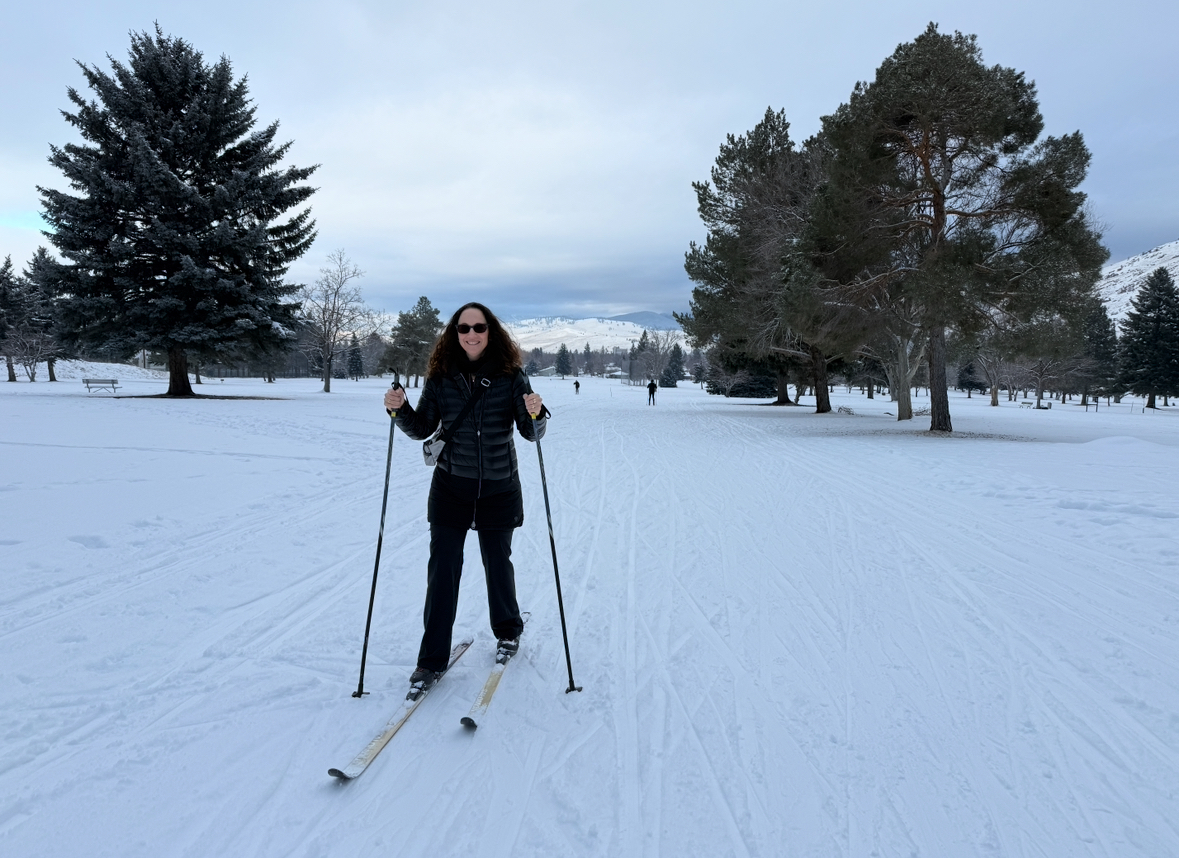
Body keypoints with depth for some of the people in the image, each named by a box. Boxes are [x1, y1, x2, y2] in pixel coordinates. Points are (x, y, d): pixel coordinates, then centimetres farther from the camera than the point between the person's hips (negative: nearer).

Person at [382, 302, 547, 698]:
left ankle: (508, 630, 39)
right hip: (451, 487, 1)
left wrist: (535, 414, -29)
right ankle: (432, 658, 10)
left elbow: (532, 432, -8)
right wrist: (400, 410, -15)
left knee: (497, 562, 13)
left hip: (499, 488, -1)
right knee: (442, 568, 0)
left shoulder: (510, 375, -7)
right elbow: (422, 429, 3)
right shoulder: (441, 376, -3)